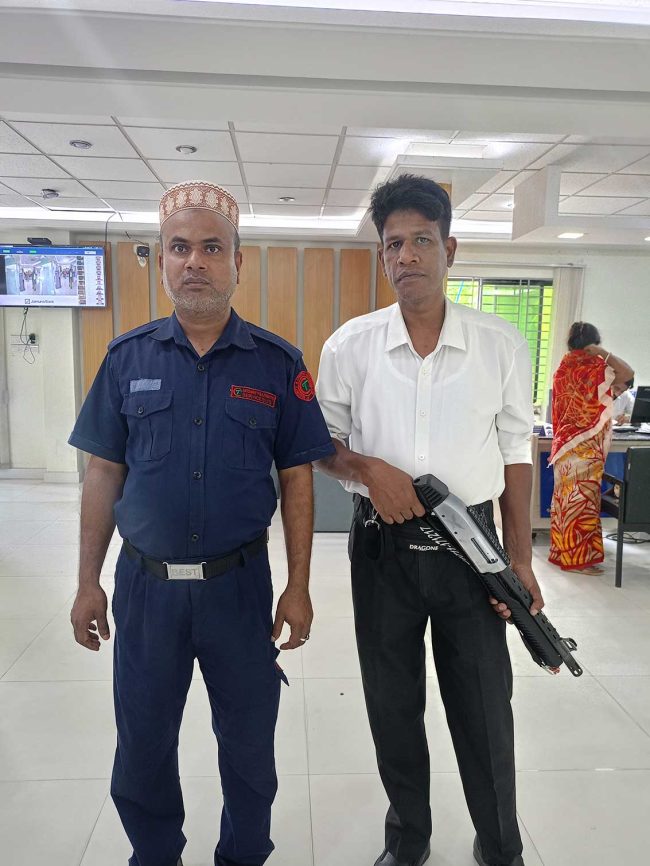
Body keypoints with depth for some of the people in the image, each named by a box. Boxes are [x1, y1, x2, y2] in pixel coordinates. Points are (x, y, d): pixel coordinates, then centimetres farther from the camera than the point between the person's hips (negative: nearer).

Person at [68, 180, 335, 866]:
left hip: (239, 583, -1)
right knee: (142, 744, 19)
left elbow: (296, 479, -3)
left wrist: (298, 587, -4)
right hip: (145, 583, 2)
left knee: (248, 742, 17)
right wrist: (88, 583, 3)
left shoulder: (277, 364, -5)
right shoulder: (127, 357, -1)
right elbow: (103, 474, 3)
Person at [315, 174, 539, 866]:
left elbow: (516, 452, 3)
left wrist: (520, 559, 0)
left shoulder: (502, 345, -2)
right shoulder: (350, 344, -3)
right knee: (392, 705, 17)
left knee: (484, 710, 13)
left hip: (470, 545, 0)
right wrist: (369, 470, -16)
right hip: (382, 548, 1)